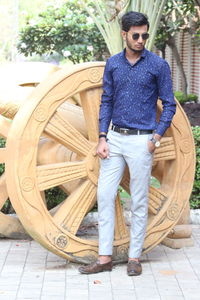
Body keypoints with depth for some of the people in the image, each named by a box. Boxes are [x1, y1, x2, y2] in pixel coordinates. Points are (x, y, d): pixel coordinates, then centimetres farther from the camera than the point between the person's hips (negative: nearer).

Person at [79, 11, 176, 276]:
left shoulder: (158, 65, -4)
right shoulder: (113, 64, 7)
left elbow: (169, 104, -1)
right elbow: (106, 102, 10)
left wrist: (157, 137, -10)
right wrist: (102, 138, 1)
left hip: (141, 141, -4)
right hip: (115, 138, 4)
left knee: (139, 201, 3)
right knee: (105, 195, 1)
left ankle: (134, 258, 14)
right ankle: (105, 257, 8)